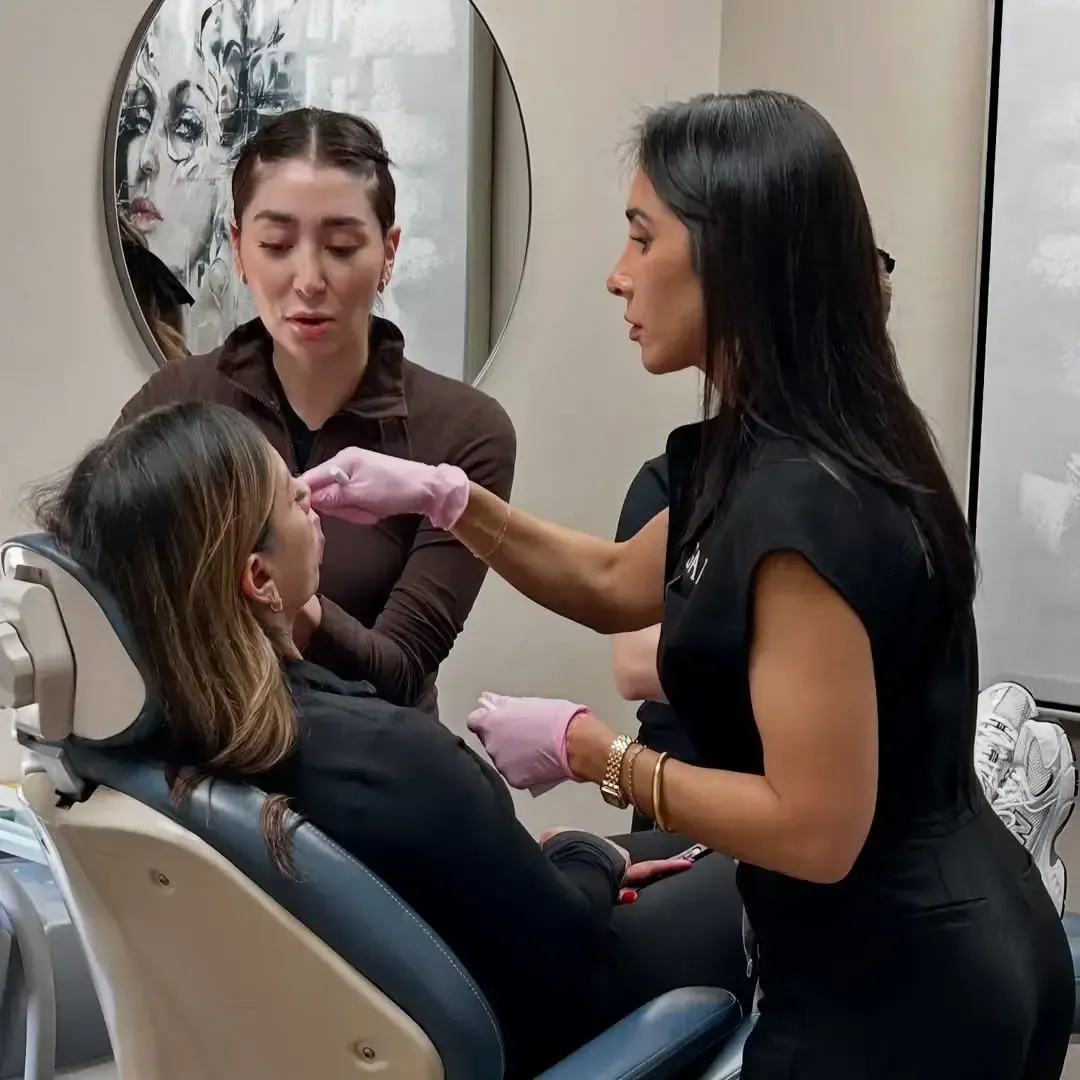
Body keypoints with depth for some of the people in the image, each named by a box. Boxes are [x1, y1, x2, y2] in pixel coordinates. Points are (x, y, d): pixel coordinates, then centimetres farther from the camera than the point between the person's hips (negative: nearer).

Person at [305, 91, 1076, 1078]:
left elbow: (817, 829, -27)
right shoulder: (769, 454, 3)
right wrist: (445, 499, 7)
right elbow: (618, 586, 17)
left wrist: (587, 749, -17)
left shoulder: (801, 499, -27)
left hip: (890, 987, -9)